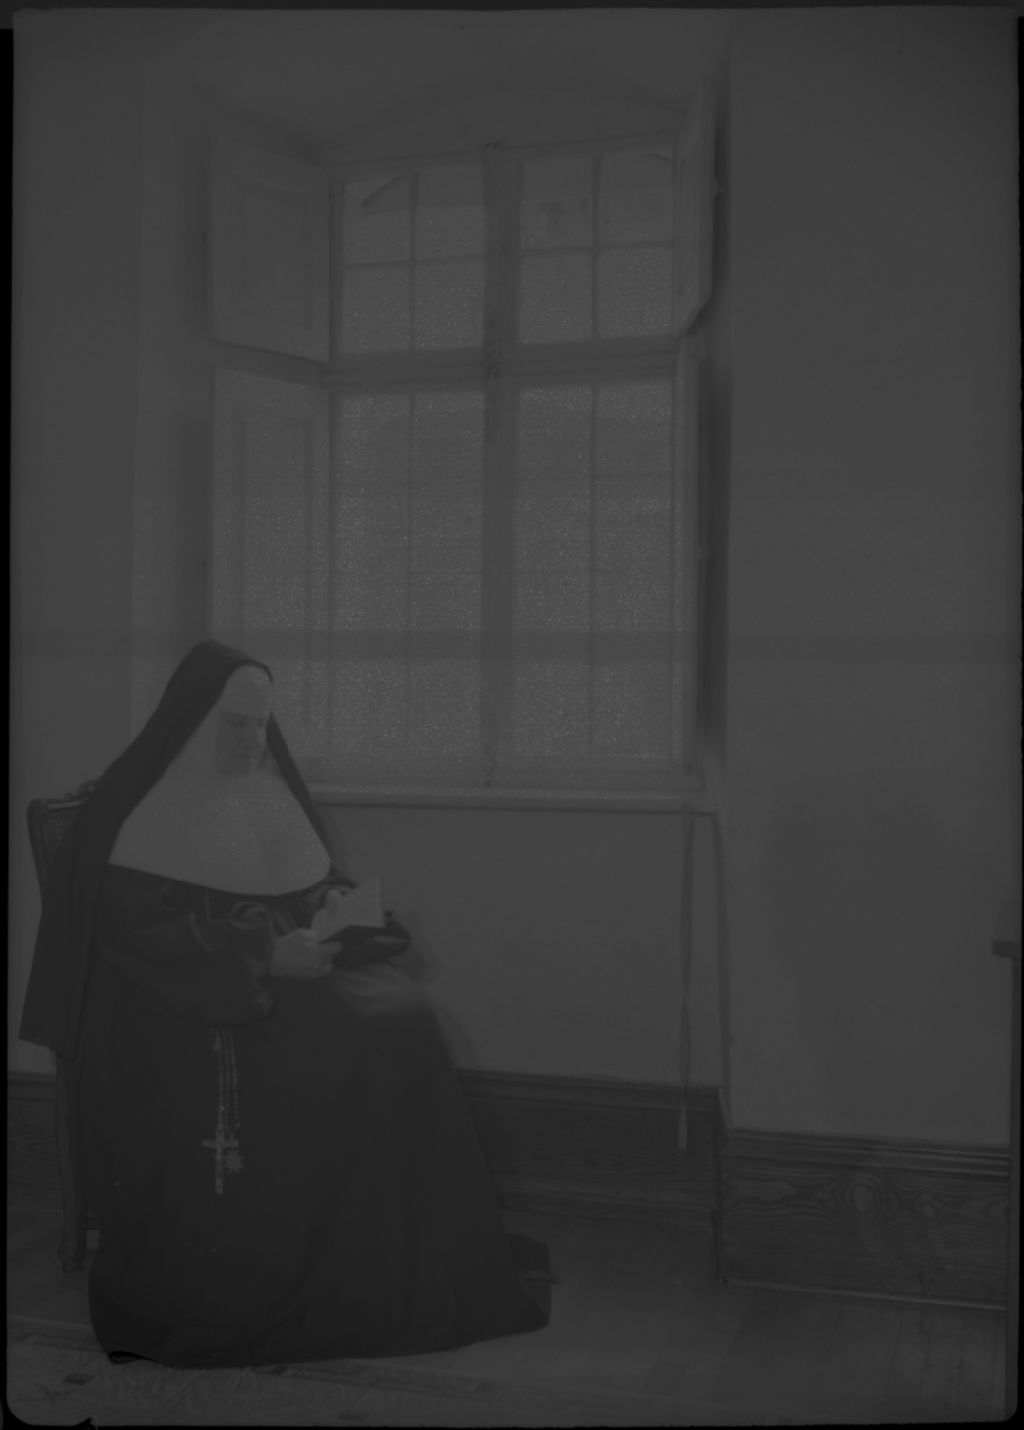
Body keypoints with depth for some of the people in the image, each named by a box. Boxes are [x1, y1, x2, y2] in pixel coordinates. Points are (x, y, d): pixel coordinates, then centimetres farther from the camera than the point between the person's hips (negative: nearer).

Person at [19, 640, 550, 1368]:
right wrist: (263, 960, -21)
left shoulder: (274, 795, 14)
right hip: (191, 998, -6)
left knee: (404, 1021, -22)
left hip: (295, 971, 6)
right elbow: (139, 936, -13)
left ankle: (414, 1267, -16)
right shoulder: (138, 812, -6)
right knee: (329, 1054, -32)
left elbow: (318, 888, 23)